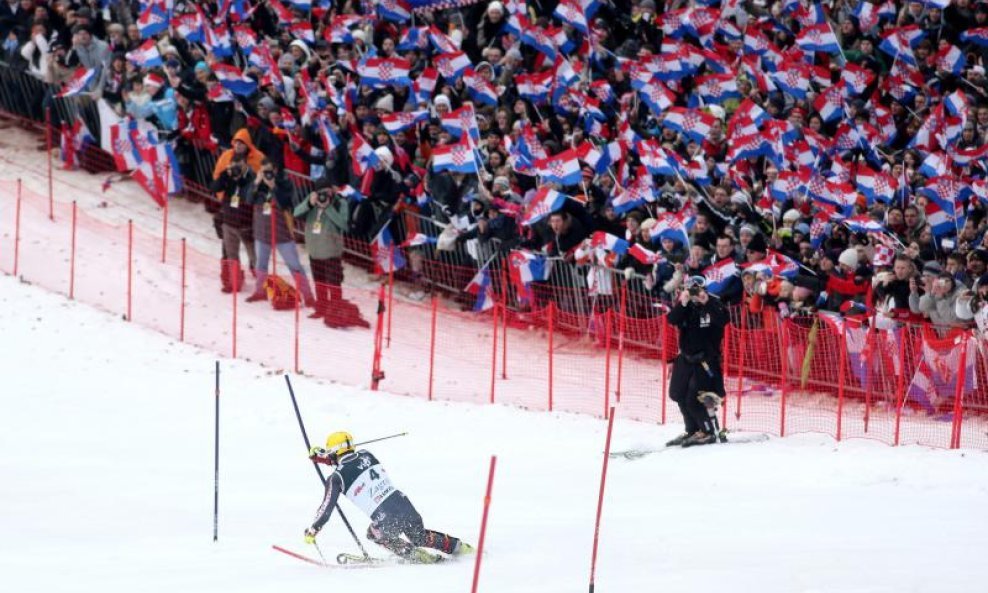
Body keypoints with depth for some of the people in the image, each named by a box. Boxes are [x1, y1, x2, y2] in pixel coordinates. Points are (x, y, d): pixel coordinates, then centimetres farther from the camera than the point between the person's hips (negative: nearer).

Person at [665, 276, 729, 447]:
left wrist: (706, 302, -31)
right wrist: (683, 303, -25)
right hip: (687, 356, 6)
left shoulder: (713, 305, -8)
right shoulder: (685, 307, 3)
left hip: (707, 357, -6)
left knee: (694, 398, -13)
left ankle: (708, 432, -1)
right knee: (679, 395, 12)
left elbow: (723, 320, -25)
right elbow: (672, 320, -12)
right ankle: (693, 431, 27)